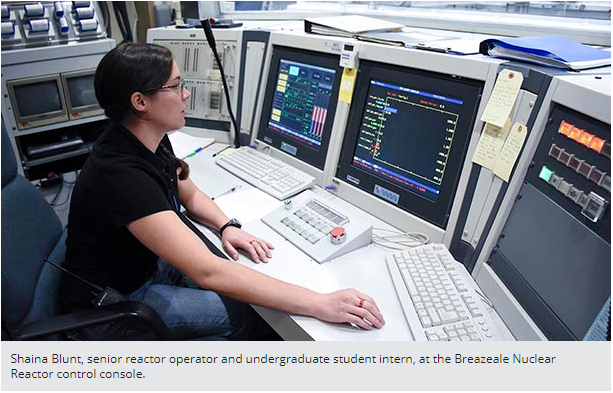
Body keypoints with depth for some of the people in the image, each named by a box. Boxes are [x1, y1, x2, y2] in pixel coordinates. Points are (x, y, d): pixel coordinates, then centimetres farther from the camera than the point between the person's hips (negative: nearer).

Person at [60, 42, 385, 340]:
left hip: (149, 262, 8)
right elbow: (207, 272, -41)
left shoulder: (152, 141, -6)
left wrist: (227, 226, -12)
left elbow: (190, 195, 10)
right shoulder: (120, 175, -35)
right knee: (244, 314, -14)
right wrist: (319, 304, -41)